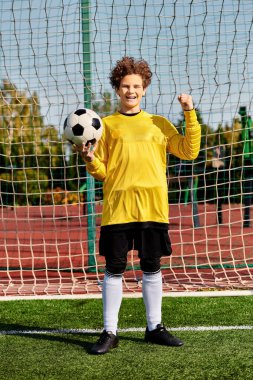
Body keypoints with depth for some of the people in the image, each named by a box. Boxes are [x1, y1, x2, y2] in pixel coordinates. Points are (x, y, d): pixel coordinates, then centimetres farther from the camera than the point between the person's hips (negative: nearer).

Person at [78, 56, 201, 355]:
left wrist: (190, 114, -2)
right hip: (117, 206, -1)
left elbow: (189, 152, 4)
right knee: (114, 269, 0)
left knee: (152, 268, 9)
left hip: (152, 206, 2)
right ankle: (110, 333, 7)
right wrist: (90, 160, -15)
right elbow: (101, 172, 7)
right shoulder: (107, 124, 8)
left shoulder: (159, 124, 13)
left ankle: (154, 327, 21)